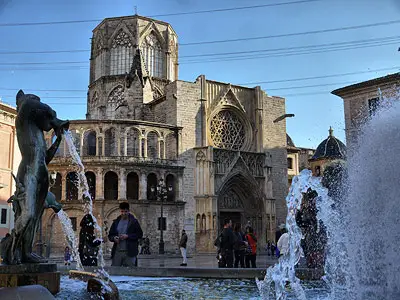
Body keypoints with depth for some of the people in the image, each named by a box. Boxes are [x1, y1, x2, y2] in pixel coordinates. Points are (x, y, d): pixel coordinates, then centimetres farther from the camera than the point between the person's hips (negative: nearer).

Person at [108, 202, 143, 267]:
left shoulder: (134, 221, 3)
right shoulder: (116, 222, 14)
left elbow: (140, 234, -3)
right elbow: (110, 235, 16)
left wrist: (127, 236, -14)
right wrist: (114, 238, -7)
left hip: (129, 253, -3)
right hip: (117, 252, 3)